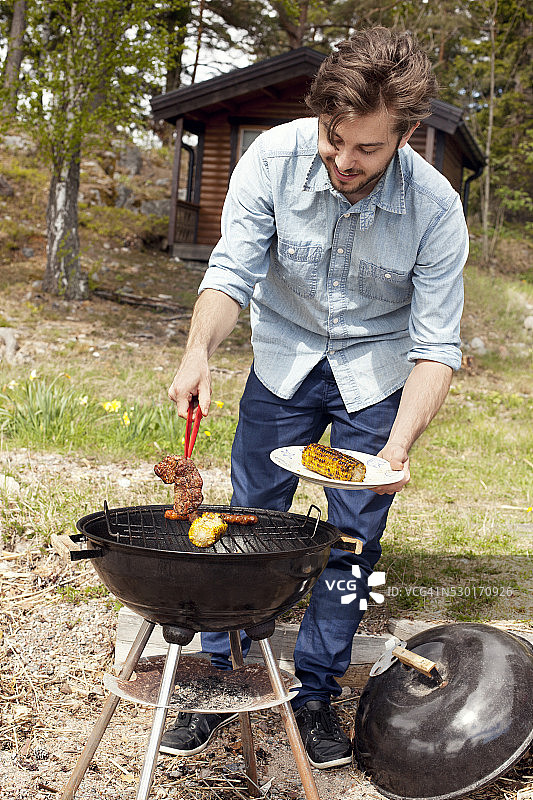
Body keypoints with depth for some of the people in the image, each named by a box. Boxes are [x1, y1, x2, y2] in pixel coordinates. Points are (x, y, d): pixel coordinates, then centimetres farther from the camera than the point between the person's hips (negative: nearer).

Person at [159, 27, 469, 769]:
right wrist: (199, 350, -41)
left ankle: (316, 693, 18)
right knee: (249, 519, 1)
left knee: (354, 538, 1)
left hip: (375, 371, 0)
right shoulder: (274, 158, -22)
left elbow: (434, 344, -21)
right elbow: (233, 270, -20)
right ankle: (220, 680, 16)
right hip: (285, 353, 1)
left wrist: (400, 445, -35)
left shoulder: (436, 207, -24)